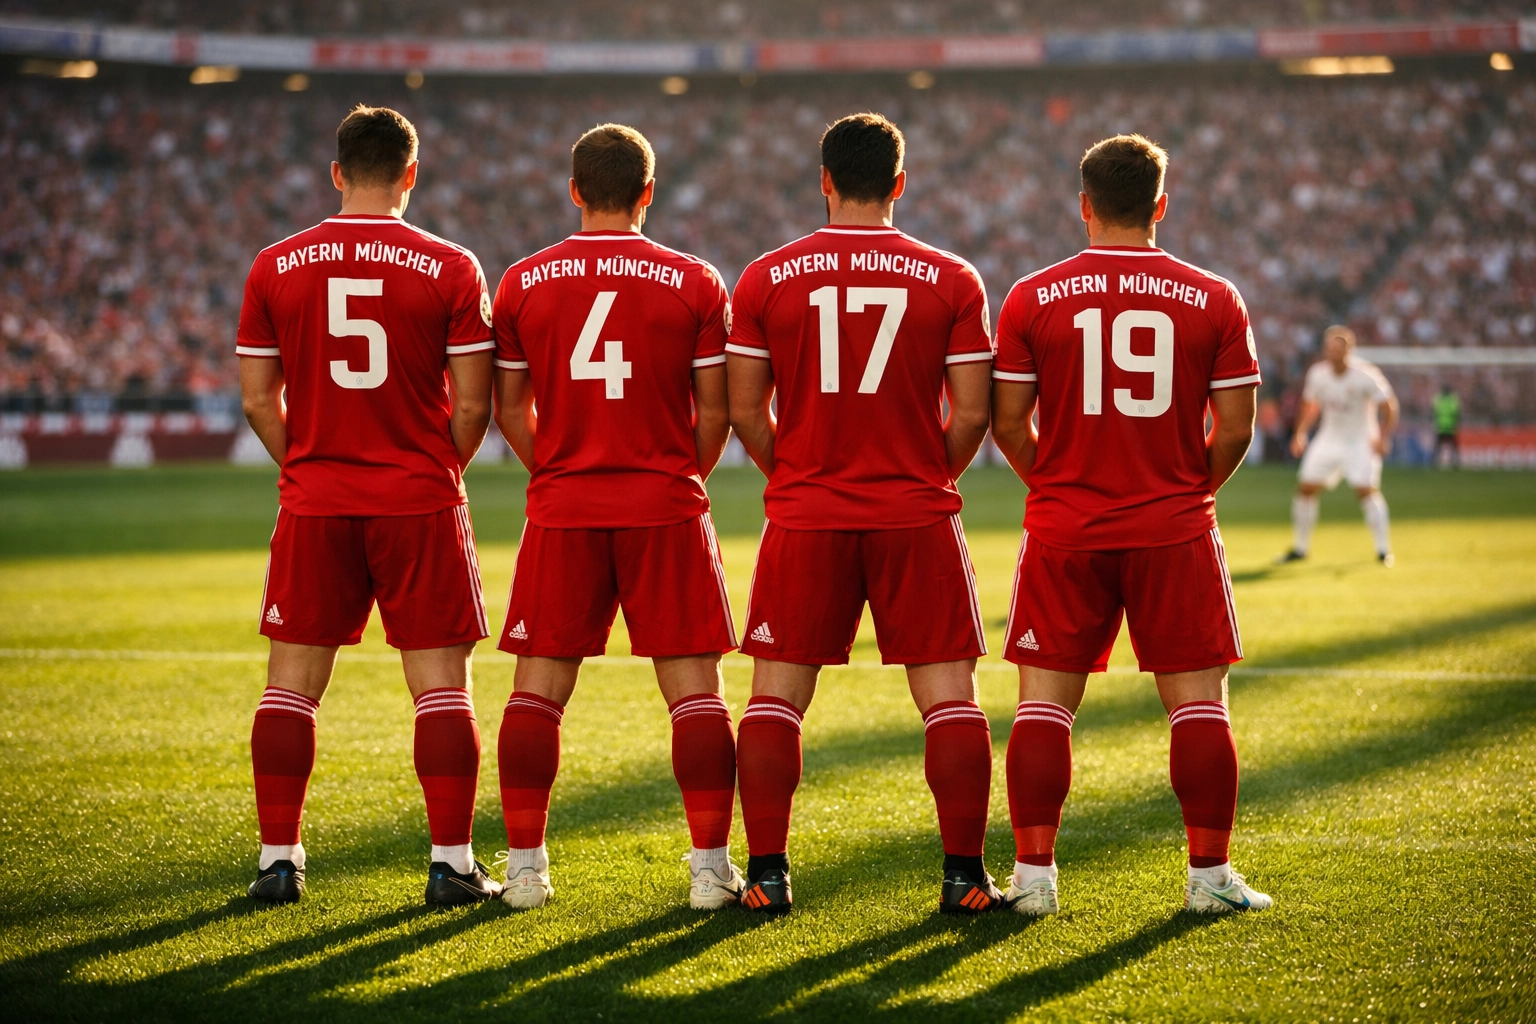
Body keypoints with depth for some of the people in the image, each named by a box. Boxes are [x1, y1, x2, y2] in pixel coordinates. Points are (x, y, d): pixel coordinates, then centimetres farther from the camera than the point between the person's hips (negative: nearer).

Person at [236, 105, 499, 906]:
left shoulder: (276, 267, 1)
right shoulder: (450, 269, -5)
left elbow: (258, 399, 2)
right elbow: (472, 404, -5)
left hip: (313, 506, 2)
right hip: (421, 506, -2)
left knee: (292, 681, 9)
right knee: (440, 682, 4)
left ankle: (278, 858, 9)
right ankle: (451, 862, 3)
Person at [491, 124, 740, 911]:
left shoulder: (523, 283, 3)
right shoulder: (694, 284, -1)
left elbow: (510, 409, 7)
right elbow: (715, 411, 0)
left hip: (562, 509, 1)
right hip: (665, 507, -1)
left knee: (539, 684, 7)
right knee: (694, 685, 3)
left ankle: (524, 866, 7)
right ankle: (711, 867, 0)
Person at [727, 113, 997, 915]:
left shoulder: (766, 279, 0)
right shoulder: (950, 281, -1)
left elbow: (744, 411, 0)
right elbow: (971, 413, -3)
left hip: (805, 517, 0)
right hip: (918, 517, 0)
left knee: (776, 694, 7)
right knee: (948, 694, 4)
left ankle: (767, 873, 5)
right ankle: (965, 874, 2)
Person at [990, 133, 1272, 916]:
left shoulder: (1032, 299, -2)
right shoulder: (1212, 300, -2)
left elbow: (1008, 423, -1)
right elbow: (1235, 427, -3)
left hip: (1064, 530, 0)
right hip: (1176, 530, 0)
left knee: (1044, 700, 7)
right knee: (1199, 700, 7)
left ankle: (1034, 873, 5)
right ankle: (1209, 873, 7)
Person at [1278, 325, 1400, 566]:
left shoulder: (1364, 375, -19)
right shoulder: (1318, 373, -5)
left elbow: (1388, 405, -11)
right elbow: (1311, 406, 12)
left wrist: (1383, 437, -18)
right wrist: (1300, 433, 3)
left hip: (1360, 441, -5)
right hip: (1328, 438, 5)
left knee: (1366, 490, -18)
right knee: (1305, 487, 0)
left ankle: (1383, 550, -8)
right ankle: (1300, 547, 13)